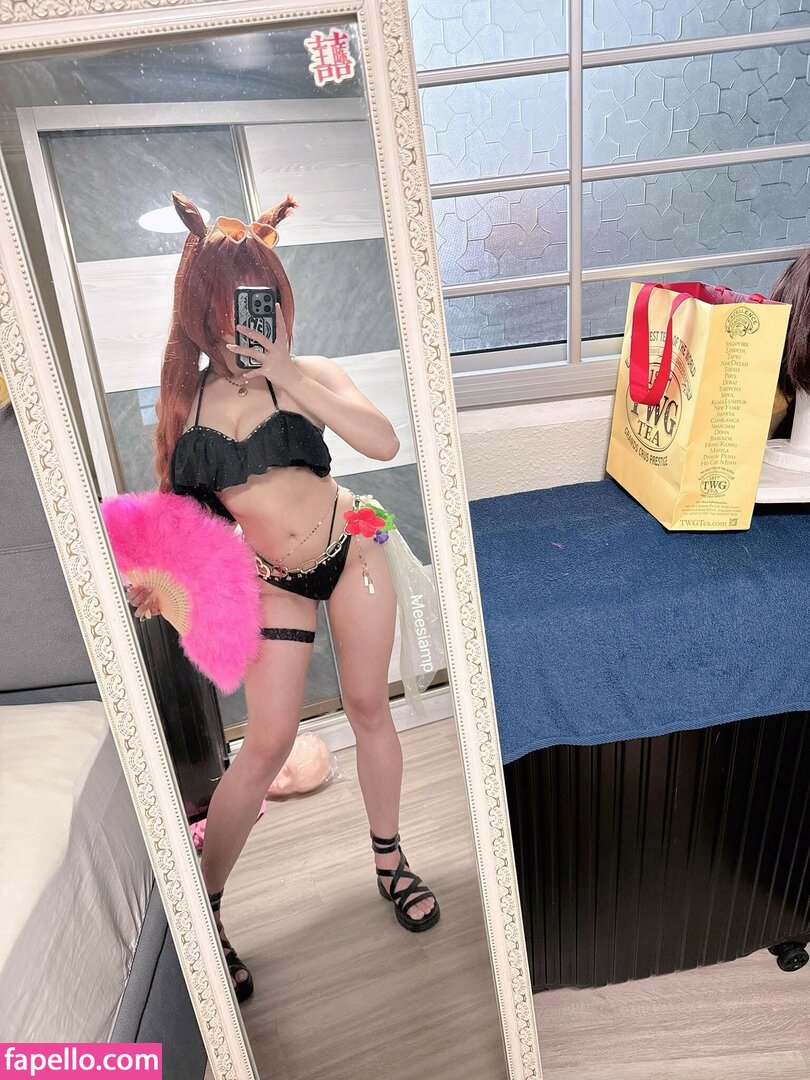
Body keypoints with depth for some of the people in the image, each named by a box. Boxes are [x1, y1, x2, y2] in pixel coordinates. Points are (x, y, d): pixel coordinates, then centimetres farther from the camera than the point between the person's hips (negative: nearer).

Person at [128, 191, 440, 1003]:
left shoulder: (311, 376, -10)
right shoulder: (185, 398, -4)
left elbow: (384, 443, -27)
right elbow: (180, 506, 6)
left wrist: (290, 379, -30)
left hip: (349, 552, 0)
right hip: (272, 581, 0)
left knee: (368, 706, 12)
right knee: (268, 741, 1)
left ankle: (389, 859, 35)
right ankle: (203, 910, 23)